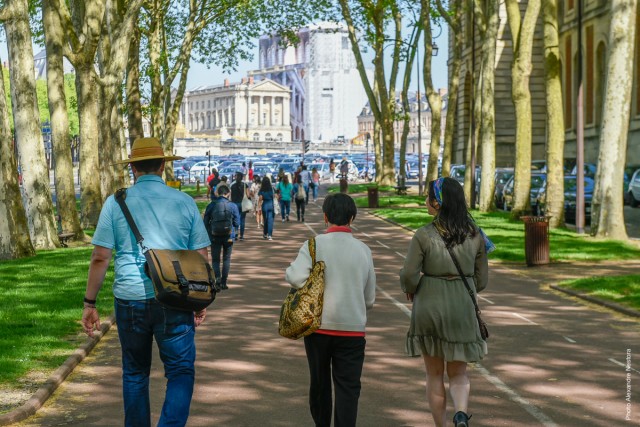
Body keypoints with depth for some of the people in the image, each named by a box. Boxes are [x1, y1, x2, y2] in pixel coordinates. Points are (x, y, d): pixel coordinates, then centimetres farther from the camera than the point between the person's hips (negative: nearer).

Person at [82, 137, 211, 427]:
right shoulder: (184, 202, 2)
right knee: (181, 371, 6)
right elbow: (200, 257, 4)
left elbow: (100, 258, -2)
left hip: (130, 300, 1)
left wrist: (89, 303, 5)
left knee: (135, 373, 17)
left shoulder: (116, 203, 0)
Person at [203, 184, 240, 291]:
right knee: (226, 259, 12)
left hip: (215, 237, 0)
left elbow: (205, 222, 1)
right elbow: (237, 223, -1)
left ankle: (218, 277, -16)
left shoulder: (211, 206, -4)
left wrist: (209, 234, 15)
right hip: (229, 237, 0)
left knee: (215, 259, 8)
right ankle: (223, 282, 12)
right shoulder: (233, 206, -5)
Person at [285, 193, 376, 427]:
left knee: (320, 383, 17)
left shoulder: (315, 244, -8)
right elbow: (369, 299, 7)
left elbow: (297, 278, -23)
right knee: (348, 388, 2)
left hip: (319, 326, 0)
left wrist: (289, 271, -1)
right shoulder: (363, 250, 0)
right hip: (353, 328, 0)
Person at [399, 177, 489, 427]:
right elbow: (481, 280, 4)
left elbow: (408, 276, -14)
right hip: (463, 310, 2)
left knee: (434, 375, 15)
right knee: (458, 374, 14)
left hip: (429, 307, -2)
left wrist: (410, 290, 8)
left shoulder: (424, 235, -11)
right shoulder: (474, 235, -1)